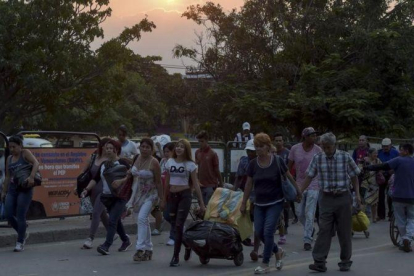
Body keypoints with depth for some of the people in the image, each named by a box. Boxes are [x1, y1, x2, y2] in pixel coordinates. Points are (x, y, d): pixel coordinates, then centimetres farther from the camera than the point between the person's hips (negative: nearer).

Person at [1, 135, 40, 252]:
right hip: (12, 190, 6)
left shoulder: (25, 153, -1)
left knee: (20, 216, -7)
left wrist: (31, 177, -31)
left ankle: (20, 243, 2)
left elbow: (36, 163, -16)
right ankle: (23, 234, 21)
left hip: (24, 189, -6)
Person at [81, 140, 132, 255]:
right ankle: (126, 241, 32)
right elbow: (95, 179, 10)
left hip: (120, 197, -6)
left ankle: (106, 245, -20)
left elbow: (130, 176, -15)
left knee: (112, 221, -15)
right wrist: (86, 189, -1)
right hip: (107, 197, 7)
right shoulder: (103, 165, 12)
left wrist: (121, 181, -31)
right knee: (116, 221, 15)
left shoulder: (123, 163, -6)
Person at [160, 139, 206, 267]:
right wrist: (164, 200, 14)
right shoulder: (170, 162, 7)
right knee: (174, 225, 5)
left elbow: (196, 185, -3)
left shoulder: (190, 165, -4)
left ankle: (176, 256, -3)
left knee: (178, 225, -9)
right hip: (172, 196, 4)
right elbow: (167, 182, 13)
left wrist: (201, 203, -5)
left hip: (185, 195, -4)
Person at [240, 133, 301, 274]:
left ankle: (265, 264, 1)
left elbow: (288, 176, 4)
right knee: (259, 232, 1)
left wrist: (297, 190, 14)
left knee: (268, 231, -11)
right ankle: (278, 251, 28)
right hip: (259, 204, 4)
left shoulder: (277, 161, -9)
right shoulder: (253, 164, -1)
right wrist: (244, 203, 9)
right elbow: (248, 184, 6)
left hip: (275, 203, -4)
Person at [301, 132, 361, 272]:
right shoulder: (317, 158, 1)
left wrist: (357, 194, -2)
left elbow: (354, 176, 4)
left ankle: (345, 261, 17)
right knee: (324, 230, -4)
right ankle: (319, 262, -6)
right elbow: (309, 177, 4)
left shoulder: (345, 157, -3)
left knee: (344, 231, 6)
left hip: (343, 198, -1)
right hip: (326, 198, 1)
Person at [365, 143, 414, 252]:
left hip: (398, 196, -2)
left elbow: (383, 167, -16)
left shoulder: (398, 161, -8)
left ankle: (404, 242, 17)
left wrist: (367, 168, -11)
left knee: (401, 221, 12)